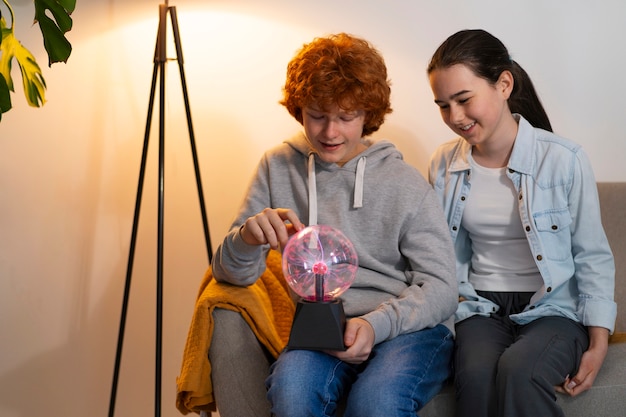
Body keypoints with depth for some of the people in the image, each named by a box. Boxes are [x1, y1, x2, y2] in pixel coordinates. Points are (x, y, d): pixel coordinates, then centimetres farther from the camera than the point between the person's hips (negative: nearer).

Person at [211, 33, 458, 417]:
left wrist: (376, 323, -20)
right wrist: (247, 237, -17)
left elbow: (441, 288, -1)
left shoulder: (406, 184, 2)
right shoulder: (279, 167, 9)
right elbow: (231, 273, 8)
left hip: (410, 328, -1)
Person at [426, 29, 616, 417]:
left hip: (553, 309, -2)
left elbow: (593, 257, -3)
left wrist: (599, 344, -7)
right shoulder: (444, 165, 4)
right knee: (475, 376, -30)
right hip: (481, 310, 3)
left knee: (518, 371, -34)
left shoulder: (563, 159, -8)